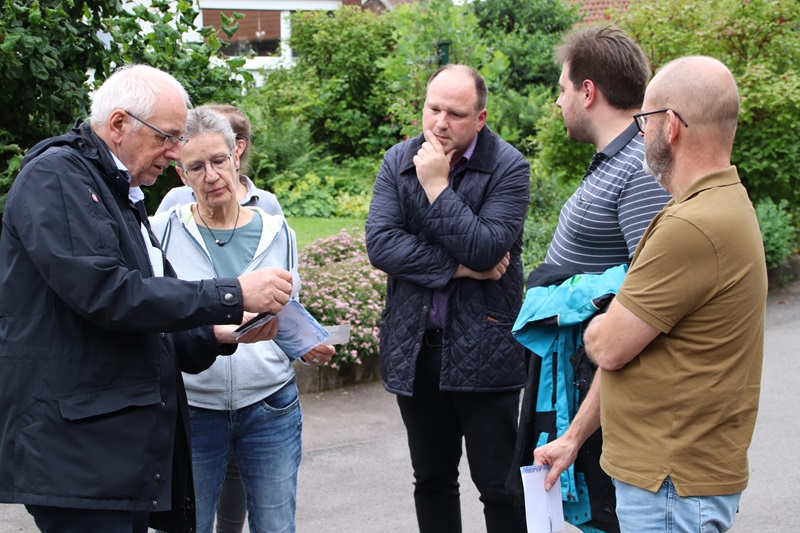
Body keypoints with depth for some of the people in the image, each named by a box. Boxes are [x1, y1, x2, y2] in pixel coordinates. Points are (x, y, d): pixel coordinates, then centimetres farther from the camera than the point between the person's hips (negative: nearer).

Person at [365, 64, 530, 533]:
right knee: (432, 479, 16)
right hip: (414, 348, 4)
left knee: (498, 483, 1)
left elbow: (486, 251, -21)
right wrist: (458, 268, -15)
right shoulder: (398, 162, 3)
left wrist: (437, 186, -19)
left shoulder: (508, 167, -9)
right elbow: (380, 243, -10)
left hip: (481, 349, -4)